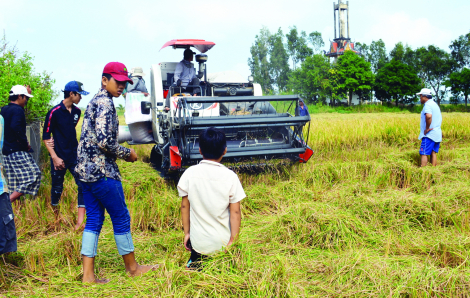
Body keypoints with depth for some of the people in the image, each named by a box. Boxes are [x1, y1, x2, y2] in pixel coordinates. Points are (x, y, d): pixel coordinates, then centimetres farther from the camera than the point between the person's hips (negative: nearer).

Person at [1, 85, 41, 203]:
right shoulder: (18, 110, -13)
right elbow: (15, 127, -28)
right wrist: (25, 144, -17)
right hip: (17, 151, -9)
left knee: (15, 182, 12)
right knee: (33, 175, -7)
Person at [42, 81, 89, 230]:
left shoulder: (77, 111, 6)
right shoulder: (54, 112, -10)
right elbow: (46, 137, -8)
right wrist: (55, 157, -13)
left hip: (75, 155, 4)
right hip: (59, 157, -4)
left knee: (83, 184, -6)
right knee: (57, 188, 7)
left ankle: (80, 220, -3)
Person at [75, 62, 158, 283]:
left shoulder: (95, 101, 16)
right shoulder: (105, 102, -14)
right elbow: (104, 141, -23)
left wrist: (122, 153, 14)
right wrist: (127, 153, -8)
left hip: (85, 169, 10)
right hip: (101, 171, -9)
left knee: (94, 219, 11)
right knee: (121, 218, 4)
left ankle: (88, 274, 14)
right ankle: (132, 267, 20)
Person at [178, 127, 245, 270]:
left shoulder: (189, 173, -7)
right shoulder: (230, 177, -11)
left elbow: (184, 206, 0)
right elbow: (235, 212, -9)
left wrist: (186, 233, 11)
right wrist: (233, 240, 0)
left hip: (197, 240, 1)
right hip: (222, 241, -1)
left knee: (196, 263, 24)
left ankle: (194, 265, 3)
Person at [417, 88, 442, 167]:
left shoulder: (428, 105, -13)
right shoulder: (435, 104, 19)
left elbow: (428, 116, -33)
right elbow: (439, 118, 26)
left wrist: (427, 128, -23)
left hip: (429, 134, -9)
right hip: (437, 133, 9)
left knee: (424, 153, -8)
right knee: (433, 153, 10)